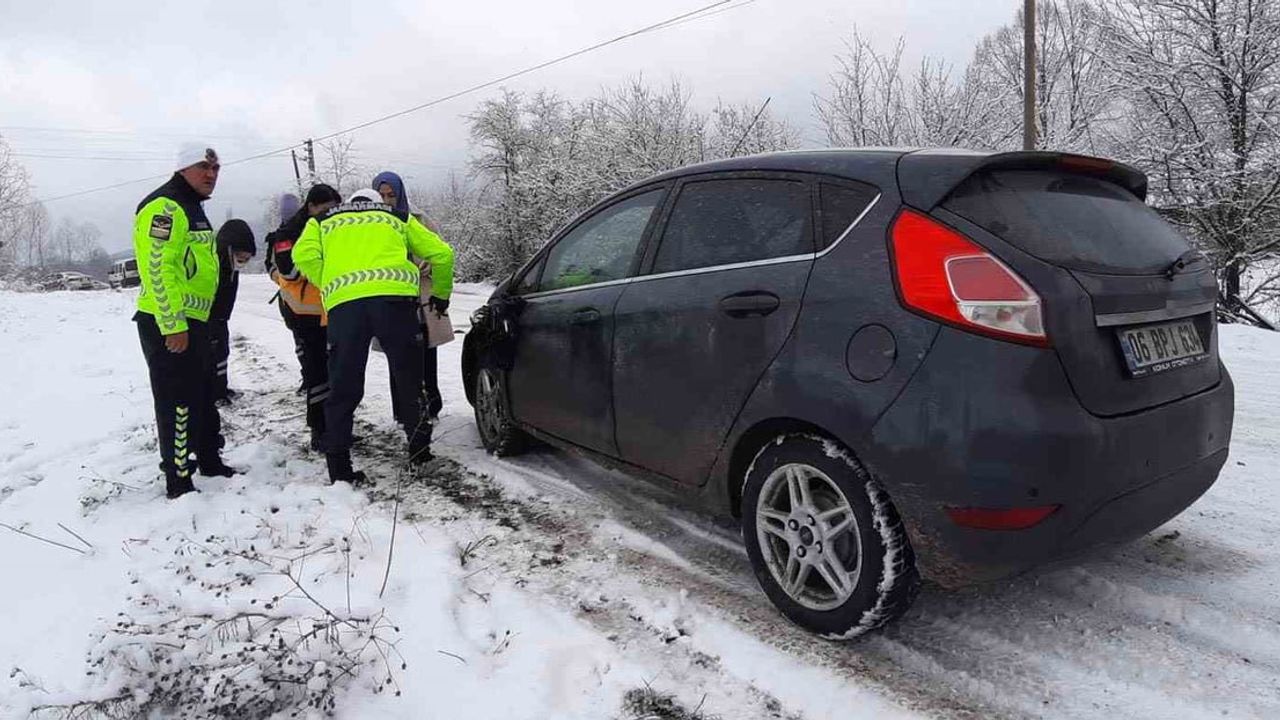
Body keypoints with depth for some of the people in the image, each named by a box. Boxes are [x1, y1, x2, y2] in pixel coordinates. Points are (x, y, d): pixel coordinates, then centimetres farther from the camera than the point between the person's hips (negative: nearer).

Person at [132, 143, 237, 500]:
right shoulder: (165, 206, -14)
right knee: (178, 402, -6)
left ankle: (209, 462, 32)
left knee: (203, 396, 19)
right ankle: (178, 481, 3)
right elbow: (158, 267, -22)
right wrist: (173, 325, -25)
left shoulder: (192, 209, 19)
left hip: (192, 322, 10)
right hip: (168, 325, -10)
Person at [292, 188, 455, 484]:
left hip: (343, 303, 1)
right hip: (394, 296, 0)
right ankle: (419, 451, 22)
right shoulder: (397, 218, 31)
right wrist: (441, 294, 35)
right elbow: (441, 253, 22)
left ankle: (338, 467, 8)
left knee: (343, 388, 7)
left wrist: (329, 288, 18)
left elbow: (304, 255, 8)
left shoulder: (323, 222, 30)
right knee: (409, 379, 13)